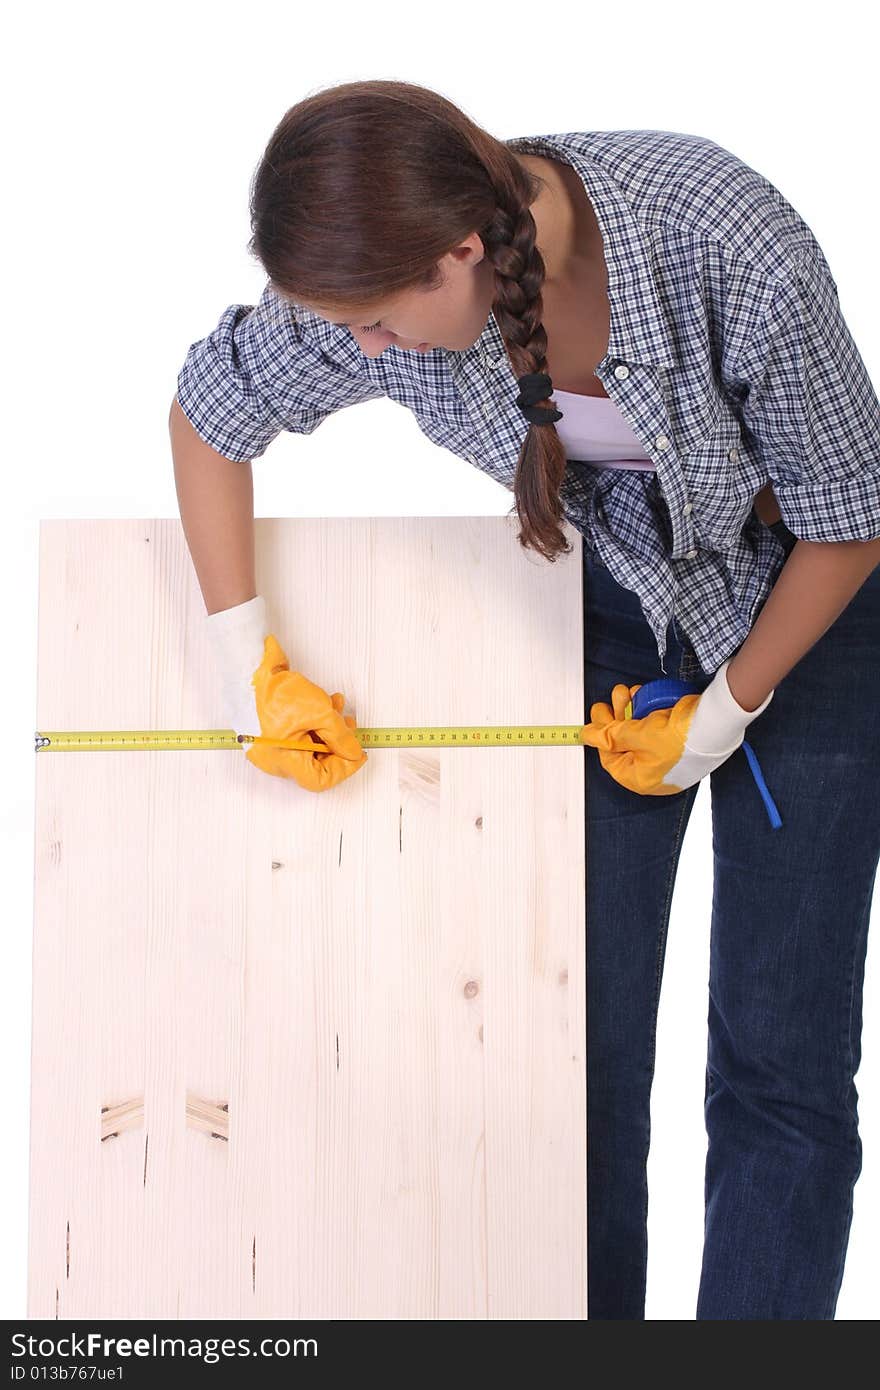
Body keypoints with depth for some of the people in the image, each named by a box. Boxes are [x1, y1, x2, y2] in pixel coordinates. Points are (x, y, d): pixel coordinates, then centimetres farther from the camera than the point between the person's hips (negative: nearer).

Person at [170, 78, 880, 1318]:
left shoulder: (733, 252, -35)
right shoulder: (394, 282, -22)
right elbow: (211, 411, -4)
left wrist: (728, 706, -9)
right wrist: (248, 665, -8)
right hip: (617, 597, 3)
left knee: (778, 1063, -3)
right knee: (582, 1028, 3)